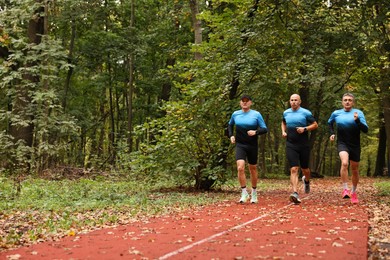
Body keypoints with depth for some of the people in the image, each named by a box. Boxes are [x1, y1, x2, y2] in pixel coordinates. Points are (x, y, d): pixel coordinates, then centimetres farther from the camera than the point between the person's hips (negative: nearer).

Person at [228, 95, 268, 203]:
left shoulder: (256, 114, -3)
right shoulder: (235, 114, 3)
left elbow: (265, 129, -3)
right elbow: (230, 125, 23)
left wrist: (256, 132, -22)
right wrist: (231, 135, 6)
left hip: (252, 146, 0)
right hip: (240, 145, 0)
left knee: (253, 169, 12)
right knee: (240, 168, -19)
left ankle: (254, 193, 30)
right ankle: (244, 193, -9)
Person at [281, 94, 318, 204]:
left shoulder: (306, 113, -3)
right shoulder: (286, 113, 8)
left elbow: (315, 125, 1)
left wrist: (305, 129, -15)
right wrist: (283, 131, 10)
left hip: (304, 145, -1)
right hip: (291, 145, 1)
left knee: (304, 169, 13)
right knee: (294, 169, -11)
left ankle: (306, 181, 48)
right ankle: (295, 193, -19)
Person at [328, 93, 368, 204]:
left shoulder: (358, 113, -4)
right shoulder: (336, 113, 3)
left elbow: (365, 130, -11)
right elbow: (330, 123, 25)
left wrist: (357, 120, -26)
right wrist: (332, 133, 10)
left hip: (355, 145, 1)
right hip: (342, 143, -1)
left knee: (355, 170, 11)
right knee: (344, 163, -29)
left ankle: (353, 192, 33)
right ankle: (345, 189, -20)